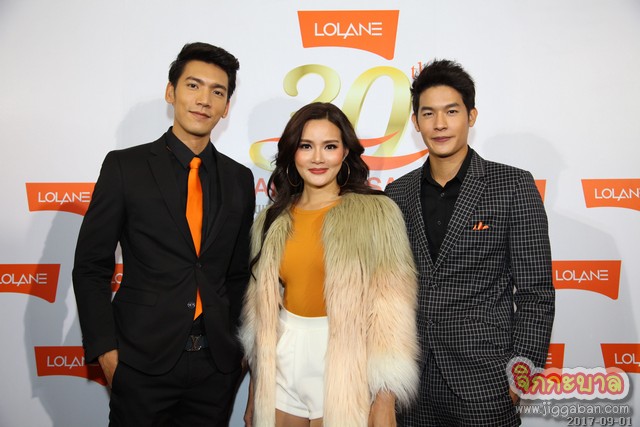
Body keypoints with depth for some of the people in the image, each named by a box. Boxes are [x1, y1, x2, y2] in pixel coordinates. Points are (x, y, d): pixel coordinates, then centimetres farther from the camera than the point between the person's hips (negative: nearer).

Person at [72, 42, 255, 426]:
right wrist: (105, 350, -6)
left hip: (218, 364, 3)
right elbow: (91, 267, -2)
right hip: (143, 360, -2)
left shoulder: (240, 179, 4)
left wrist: (238, 343, 7)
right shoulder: (124, 166, -4)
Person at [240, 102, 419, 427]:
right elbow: (261, 307, 9)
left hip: (345, 366, -3)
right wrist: (255, 393, 11)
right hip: (281, 363, 4)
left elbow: (391, 309, -10)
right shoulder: (273, 220, 5)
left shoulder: (376, 213, -8)